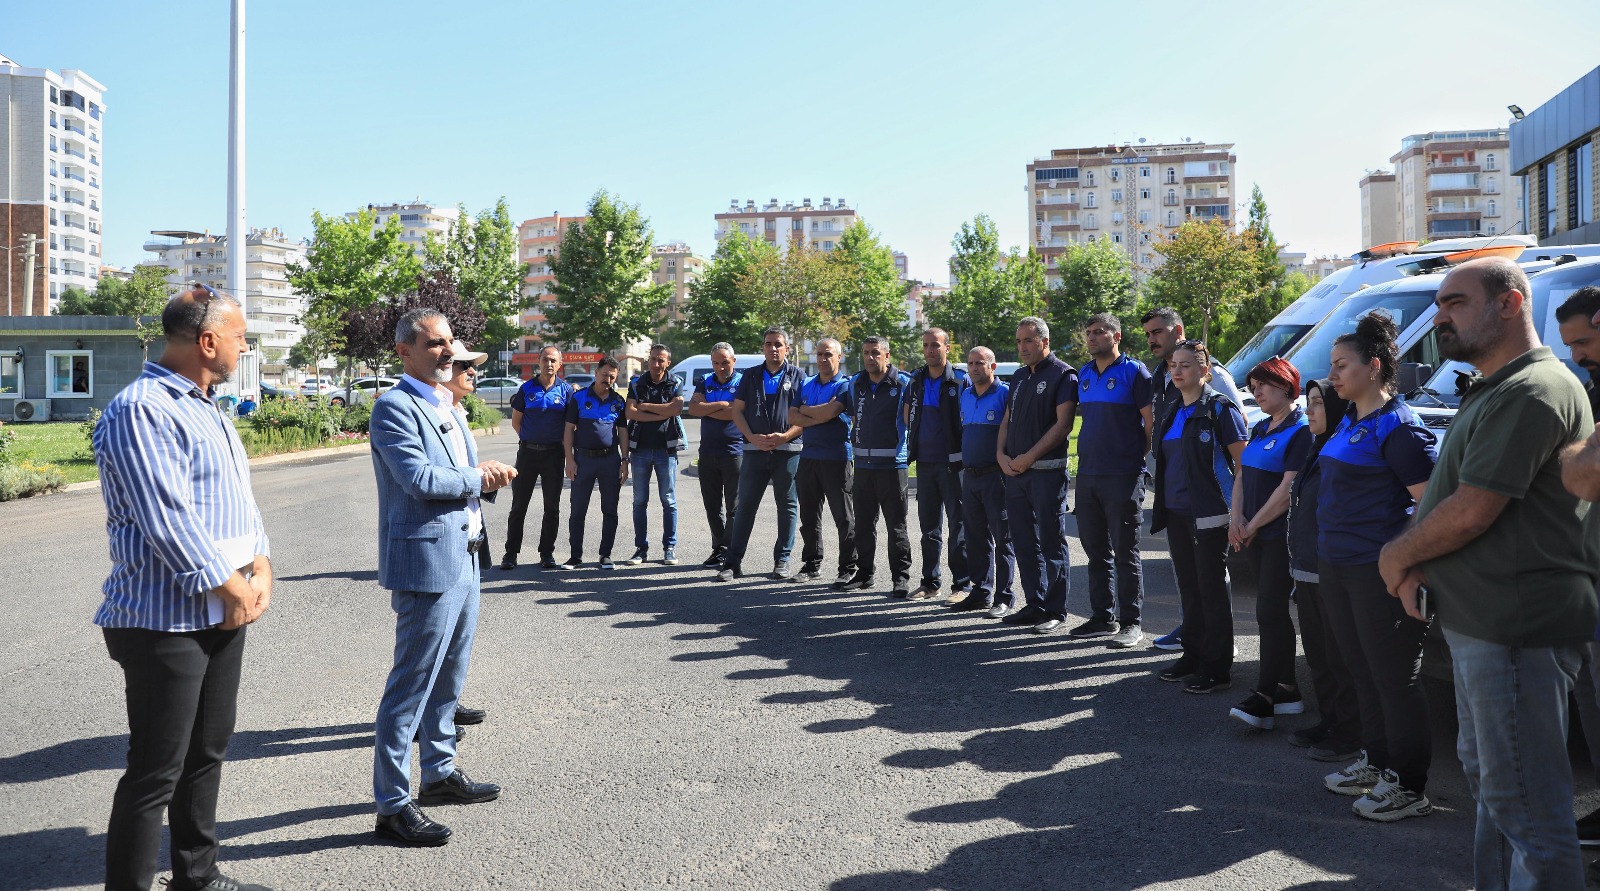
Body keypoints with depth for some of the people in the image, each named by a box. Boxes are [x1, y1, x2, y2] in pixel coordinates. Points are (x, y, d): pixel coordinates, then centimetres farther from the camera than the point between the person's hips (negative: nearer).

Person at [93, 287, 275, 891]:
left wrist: (261, 567, 0)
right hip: (166, 621, -10)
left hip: (224, 612, 10)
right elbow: (166, 521, -22)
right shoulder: (142, 410, -17)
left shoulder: (205, 410, 15)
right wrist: (232, 587, -15)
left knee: (207, 752, 19)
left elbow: (240, 495, 15)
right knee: (156, 773, -3)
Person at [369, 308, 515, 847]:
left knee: (448, 678, 20)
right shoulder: (395, 407, -13)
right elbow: (419, 478, -24)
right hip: (427, 563, -10)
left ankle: (440, 772, 35)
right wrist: (481, 479, -10)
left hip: (462, 560, 10)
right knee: (411, 687, -3)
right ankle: (392, 805, 5)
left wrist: (488, 476, -4)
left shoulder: (444, 406, 17)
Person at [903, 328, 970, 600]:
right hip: (925, 462, 5)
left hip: (953, 462, -5)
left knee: (958, 524, -1)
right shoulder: (915, 381, 10)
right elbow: (907, 414, 23)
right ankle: (930, 582, 19)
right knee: (929, 525, 11)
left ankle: (961, 584, 5)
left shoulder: (961, 380, -5)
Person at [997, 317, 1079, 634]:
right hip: (1013, 469, 8)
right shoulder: (1019, 377, 17)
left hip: (1047, 471, -7)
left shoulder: (1063, 374, -6)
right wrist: (1001, 454, 2)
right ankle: (1035, 605, 19)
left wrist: (1029, 457, -15)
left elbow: (1063, 424, -13)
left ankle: (1055, 611, 5)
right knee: (1024, 542, 10)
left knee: (1051, 542, -2)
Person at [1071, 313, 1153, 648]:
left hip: (1123, 476, -7)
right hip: (1087, 475, 7)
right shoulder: (1083, 375, 14)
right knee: (1096, 551, 12)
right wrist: (1088, 456, 13)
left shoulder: (1134, 372, -5)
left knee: (1125, 553, -1)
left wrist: (1136, 457, -6)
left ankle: (1132, 623, 6)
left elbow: (1151, 423, -7)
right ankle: (1102, 617, 21)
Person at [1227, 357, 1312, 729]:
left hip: (1281, 535, -8)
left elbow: (1288, 488, -17)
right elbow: (1242, 474, 15)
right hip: (1253, 536, 8)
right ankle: (1287, 690, 17)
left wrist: (1253, 525, -12)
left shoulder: (1301, 431, -11)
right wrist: (1236, 517, -1)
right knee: (1273, 611, 10)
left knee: (1270, 612, -10)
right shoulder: (1261, 429, 16)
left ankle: (1265, 696, -8)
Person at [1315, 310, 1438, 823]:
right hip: (1337, 566, 9)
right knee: (1363, 672, 18)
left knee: (1395, 678, 0)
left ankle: (1409, 788, 10)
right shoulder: (1349, 422, 13)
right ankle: (1375, 764, 31)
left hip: (1379, 570, -9)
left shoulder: (1398, 426, -14)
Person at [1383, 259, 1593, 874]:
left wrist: (1399, 555, -6)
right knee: (1486, 777, 22)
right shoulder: (1492, 391, 17)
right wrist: (1418, 564, 3)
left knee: (1525, 806, -5)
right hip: (1478, 621, 11)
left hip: (1515, 627, -11)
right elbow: (1449, 497, 20)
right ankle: (1492, 882, 36)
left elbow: (1472, 511, -22)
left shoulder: (1533, 391, -18)